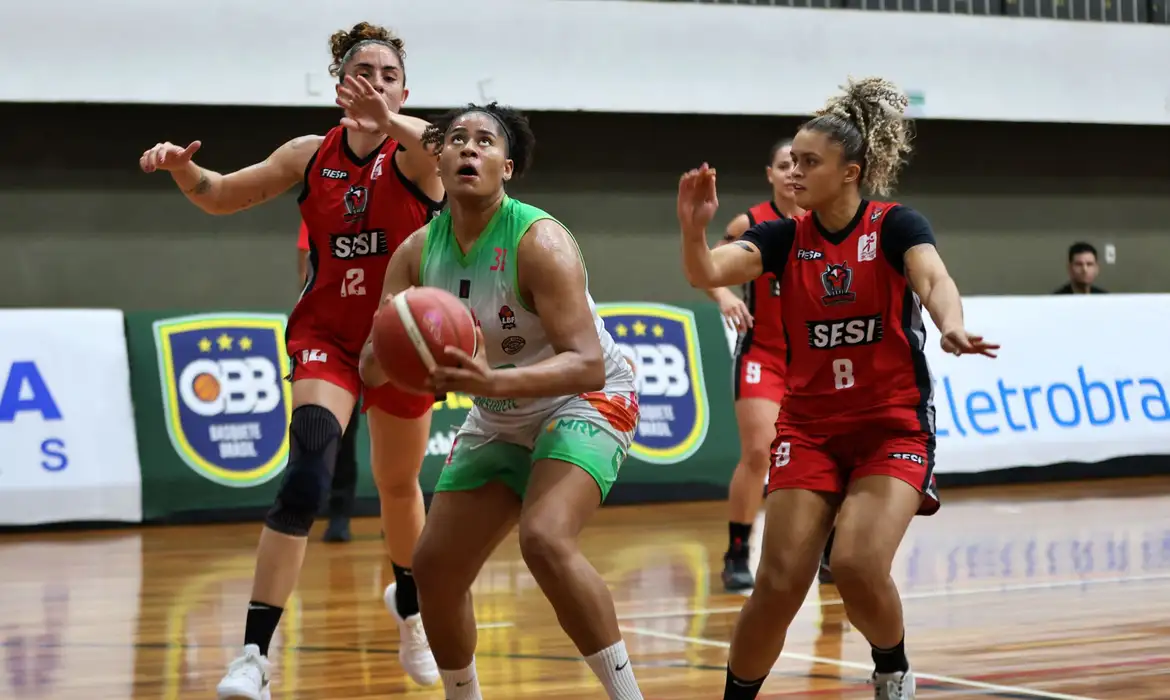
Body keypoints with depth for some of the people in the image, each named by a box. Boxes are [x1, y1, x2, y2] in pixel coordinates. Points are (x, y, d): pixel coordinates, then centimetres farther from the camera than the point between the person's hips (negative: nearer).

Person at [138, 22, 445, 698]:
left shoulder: (414, 152, -11)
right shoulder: (312, 155, -2)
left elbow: (443, 146, -38)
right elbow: (221, 196, 9)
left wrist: (389, 122, -60)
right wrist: (181, 166, -14)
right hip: (326, 337, 0)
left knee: (399, 486, 18)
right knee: (306, 475, -23)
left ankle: (409, 605, 50)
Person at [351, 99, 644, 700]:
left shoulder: (539, 241, -26)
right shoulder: (418, 252, -8)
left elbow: (587, 364, -33)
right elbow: (372, 371, -8)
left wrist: (492, 381, -48)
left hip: (585, 402, -7)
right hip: (498, 422, 7)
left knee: (546, 541, -31)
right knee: (434, 568, 5)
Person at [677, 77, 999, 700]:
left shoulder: (895, 226, -6)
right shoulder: (785, 237, 2)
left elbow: (934, 281, -26)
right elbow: (707, 274, -13)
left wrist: (951, 327, -48)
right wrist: (694, 228, -34)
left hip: (893, 426, -3)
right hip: (809, 426, 3)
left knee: (858, 566, -20)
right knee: (780, 584, -8)